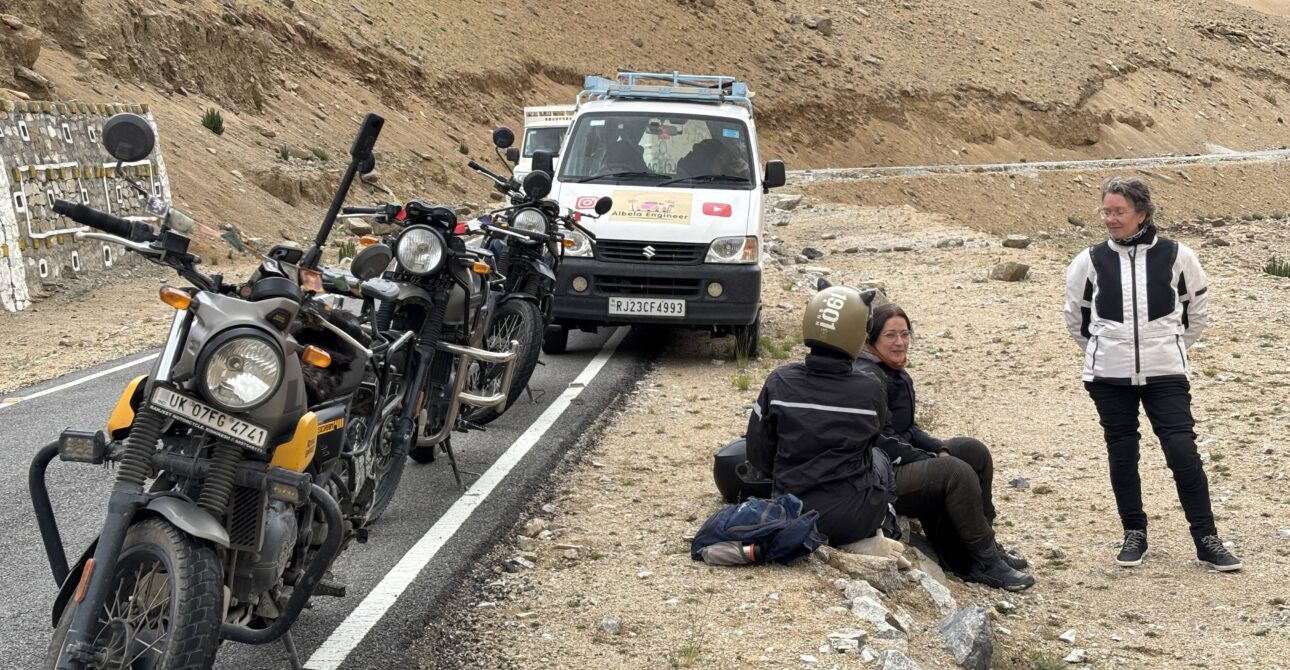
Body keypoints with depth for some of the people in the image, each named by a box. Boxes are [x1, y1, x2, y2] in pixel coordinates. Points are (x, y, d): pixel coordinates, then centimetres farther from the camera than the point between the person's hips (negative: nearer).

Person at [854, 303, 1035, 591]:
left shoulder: (899, 377, 13)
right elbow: (883, 443, -22)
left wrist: (940, 450, 0)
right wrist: (933, 460, -16)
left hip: (907, 462, 11)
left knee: (974, 451, 5)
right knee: (956, 473, -24)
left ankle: (985, 544, 6)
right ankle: (986, 561, -13)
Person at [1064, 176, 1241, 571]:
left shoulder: (1176, 257, -3)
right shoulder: (1091, 261, -1)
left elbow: (1197, 308, 14)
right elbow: (1075, 317, 15)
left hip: (1165, 375, -1)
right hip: (1109, 377, 2)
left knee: (1183, 452, -6)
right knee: (1122, 456, 8)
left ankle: (1207, 539, 4)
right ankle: (1134, 535, 22)